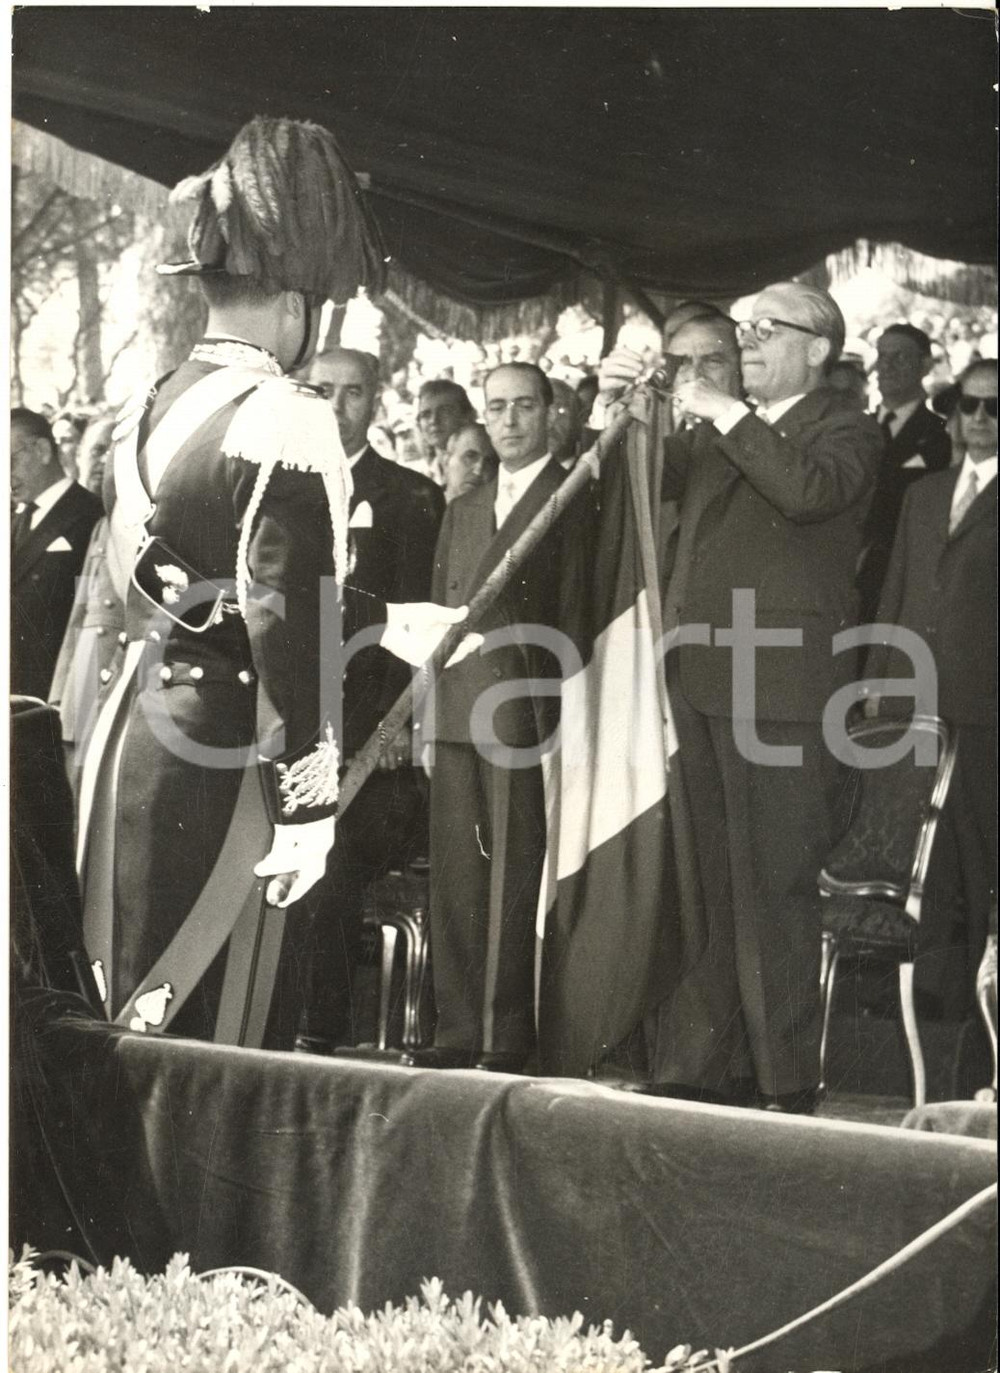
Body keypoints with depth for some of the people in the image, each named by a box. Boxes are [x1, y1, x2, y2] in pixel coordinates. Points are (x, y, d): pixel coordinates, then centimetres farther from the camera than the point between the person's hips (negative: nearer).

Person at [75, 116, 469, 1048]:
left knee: (141, 1034, 16)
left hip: (130, 731, 8)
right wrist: (308, 809, -16)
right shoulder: (286, 420, -13)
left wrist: (383, 621, 28)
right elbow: (290, 627, -19)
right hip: (223, 759, -8)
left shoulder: (147, 412, 12)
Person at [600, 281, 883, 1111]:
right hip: (700, 684, 7)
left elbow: (809, 489, -19)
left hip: (779, 690, -7)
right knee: (706, 887, 9)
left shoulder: (846, 432, 1)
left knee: (776, 888, -8)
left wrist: (727, 416, -14)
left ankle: (788, 1080, -5)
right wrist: (617, 410, 4)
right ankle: (705, 1066, 14)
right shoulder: (717, 437, 22)